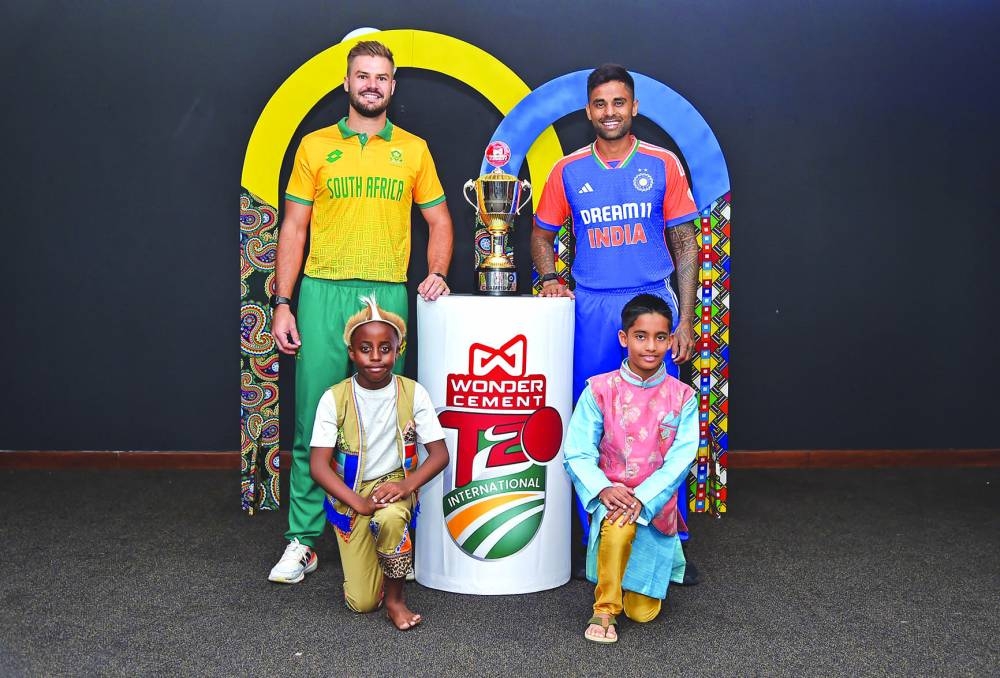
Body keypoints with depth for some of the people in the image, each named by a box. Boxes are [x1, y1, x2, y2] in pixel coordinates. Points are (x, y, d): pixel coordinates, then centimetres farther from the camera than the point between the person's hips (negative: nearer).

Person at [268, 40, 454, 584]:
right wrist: (281, 303, 0)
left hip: (389, 295, 1)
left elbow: (439, 221, 16)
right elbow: (294, 228, 7)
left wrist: (437, 273, -2)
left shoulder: (413, 149, 12)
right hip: (323, 293, -1)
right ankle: (303, 539, 10)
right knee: (314, 420, -1)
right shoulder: (315, 146, 9)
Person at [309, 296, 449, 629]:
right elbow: (318, 465, -14)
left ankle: (395, 597, -10)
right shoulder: (334, 398, -10)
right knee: (361, 602, -6)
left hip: (395, 486, 0)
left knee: (390, 519, -38)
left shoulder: (413, 393, -8)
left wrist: (407, 484, -26)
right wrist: (359, 503, -26)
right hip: (349, 494, 0)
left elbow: (440, 454, -7)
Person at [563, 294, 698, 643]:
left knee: (642, 612, 0)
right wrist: (603, 489, -25)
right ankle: (604, 609, -15)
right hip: (611, 497, -1)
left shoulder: (682, 397, -4)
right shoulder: (600, 389, -7)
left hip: (656, 505, 1)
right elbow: (577, 454, -8)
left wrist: (642, 499, -24)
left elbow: (680, 460, -11)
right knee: (618, 523, -39)